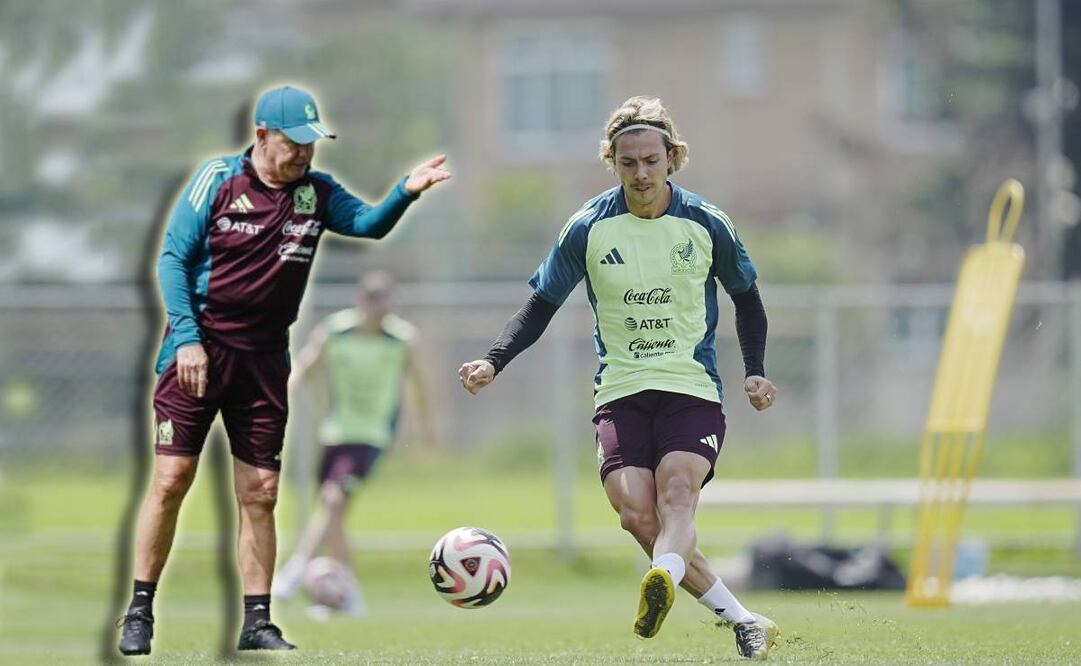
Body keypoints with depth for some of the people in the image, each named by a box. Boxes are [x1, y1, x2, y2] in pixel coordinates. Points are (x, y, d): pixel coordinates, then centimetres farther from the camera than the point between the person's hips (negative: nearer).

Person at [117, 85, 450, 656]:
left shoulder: (317, 192, 3)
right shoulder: (217, 179, -5)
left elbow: (369, 223, -12)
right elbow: (173, 257, -4)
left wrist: (406, 192, -32)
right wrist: (187, 339, -12)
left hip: (264, 358, 3)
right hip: (200, 348, -3)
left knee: (260, 494, 3)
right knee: (171, 479, -6)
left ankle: (257, 622, 9)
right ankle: (139, 613, 2)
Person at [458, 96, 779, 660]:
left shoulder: (706, 225, 1)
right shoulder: (588, 229, 0)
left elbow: (746, 298, 17)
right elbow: (542, 305, 8)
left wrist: (755, 373, 7)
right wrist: (493, 362, -6)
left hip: (692, 387, -1)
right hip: (620, 392, 1)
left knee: (675, 492, -29)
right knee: (636, 513, -19)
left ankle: (662, 584, -56)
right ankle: (742, 622, -11)